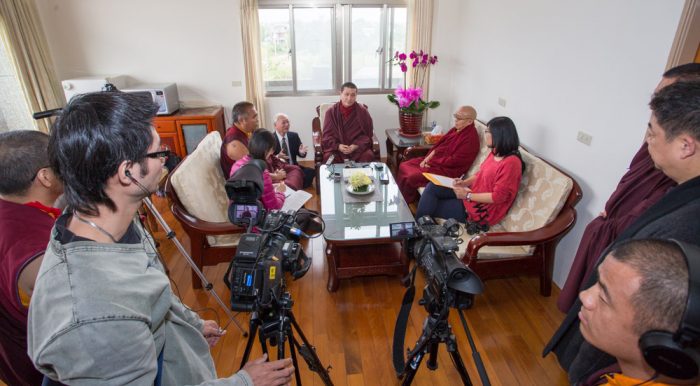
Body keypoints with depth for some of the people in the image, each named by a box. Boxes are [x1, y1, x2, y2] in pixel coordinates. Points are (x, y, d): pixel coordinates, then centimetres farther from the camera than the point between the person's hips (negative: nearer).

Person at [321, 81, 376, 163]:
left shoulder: (363, 111, 3)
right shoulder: (331, 112, 3)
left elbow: (367, 134, 4)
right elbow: (327, 135, 3)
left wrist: (356, 146, -15)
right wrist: (338, 146, -17)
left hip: (358, 147, 1)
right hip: (336, 148, 0)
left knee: (368, 156, -29)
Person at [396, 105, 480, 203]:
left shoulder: (471, 138, -18)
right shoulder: (456, 129, 9)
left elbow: (454, 161, -21)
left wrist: (432, 163, -15)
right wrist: (428, 158, -2)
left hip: (448, 170, -10)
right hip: (433, 160, 10)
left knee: (412, 178, -24)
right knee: (404, 166, 2)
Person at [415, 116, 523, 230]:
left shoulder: (511, 162, -24)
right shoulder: (495, 153, 4)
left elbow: (498, 196, -25)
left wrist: (468, 196, -21)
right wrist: (465, 182, -2)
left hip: (483, 210, -9)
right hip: (473, 194, 9)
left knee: (431, 207, -9)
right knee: (432, 187, -5)